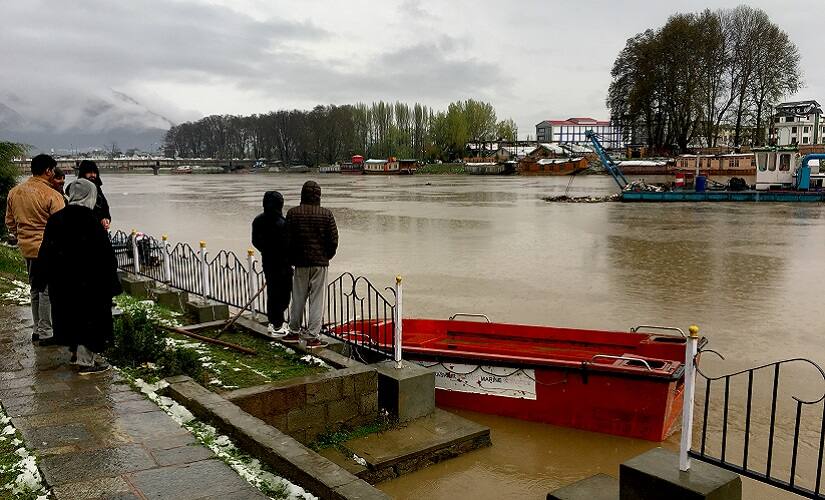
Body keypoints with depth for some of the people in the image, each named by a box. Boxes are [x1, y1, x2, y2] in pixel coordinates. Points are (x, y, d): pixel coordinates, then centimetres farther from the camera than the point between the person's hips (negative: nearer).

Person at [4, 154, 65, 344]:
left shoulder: (14, 192, 8)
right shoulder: (52, 195, -16)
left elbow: (10, 221, 17)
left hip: (27, 248, 7)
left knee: (35, 289, 18)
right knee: (47, 291, 0)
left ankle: (38, 329, 26)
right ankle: (45, 333, 4)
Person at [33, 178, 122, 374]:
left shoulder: (55, 219, 2)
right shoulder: (91, 221, -16)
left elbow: (45, 252, 8)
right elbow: (105, 256, -15)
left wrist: (42, 279, 16)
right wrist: (110, 283, -8)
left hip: (61, 282, 6)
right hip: (89, 282, -6)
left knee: (69, 315, 17)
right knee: (89, 316, 4)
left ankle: (78, 353, 30)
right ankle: (86, 360, 9)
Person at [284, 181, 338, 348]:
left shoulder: (293, 213, -4)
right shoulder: (326, 214, -5)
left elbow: (288, 240, -2)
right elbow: (333, 240, -4)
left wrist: (291, 259, 12)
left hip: (300, 263, 1)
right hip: (320, 262, -1)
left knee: (298, 298, 13)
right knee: (317, 300, 3)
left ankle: (294, 332, 24)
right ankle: (313, 337, 4)